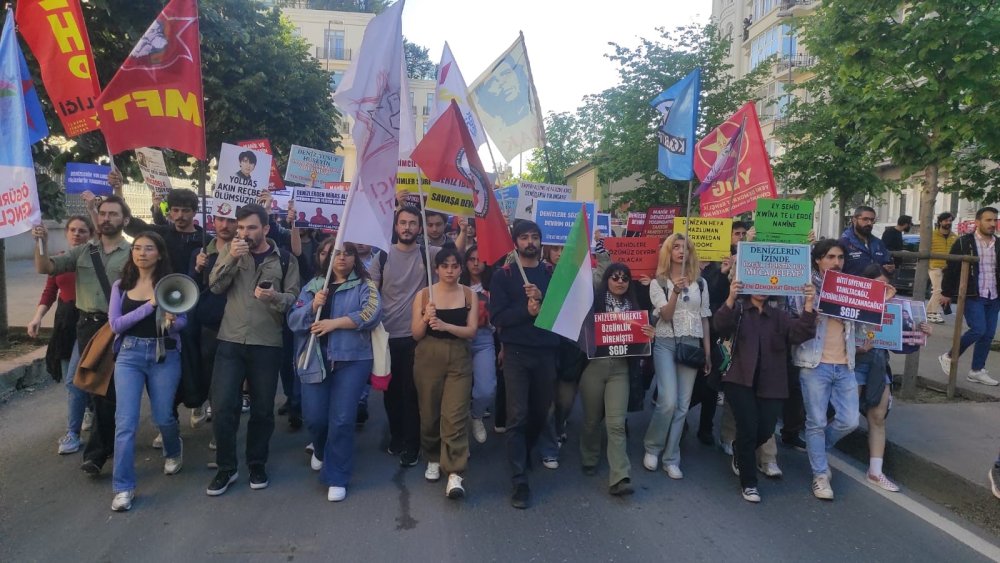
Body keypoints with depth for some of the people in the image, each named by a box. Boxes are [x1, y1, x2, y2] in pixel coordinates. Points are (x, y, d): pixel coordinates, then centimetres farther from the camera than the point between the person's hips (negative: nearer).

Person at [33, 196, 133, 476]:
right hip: (89, 326, 4)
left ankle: (97, 451, 9)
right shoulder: (83, 251, 10)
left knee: (110, 388, 0)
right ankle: (109, 443, 27)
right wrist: (41, 242, -13)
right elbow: (45, 268, 4)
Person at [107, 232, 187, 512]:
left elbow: (183, 321, -3)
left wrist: (172, 322, -27)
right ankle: (123, 486, 4)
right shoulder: (121, 285, 4)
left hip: (164, 355, -1)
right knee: (125, 421, -5)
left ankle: (173, 451, 44)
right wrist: (150, 305, -16)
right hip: (129, 354, 1)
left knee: (163, 416, 10)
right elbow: (115, 324, -5)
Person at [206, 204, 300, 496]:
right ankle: (226, 467, 16)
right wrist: (231, 258, -17)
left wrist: (275, 297, -23)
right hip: (230, 341, 1)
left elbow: (293, 297, -2)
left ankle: (257, 463, 27)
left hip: (267, 344, -1)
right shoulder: (230, 250, 7)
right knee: (223, 406, -2)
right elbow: (214, 286, -4)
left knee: (262, 409, 8)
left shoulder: (284, 259, 2)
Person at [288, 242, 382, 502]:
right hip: (315, 359, 3)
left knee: (342, 419, -3)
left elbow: (372, 313, -15)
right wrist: (313, 307, -16)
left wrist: (335, 322, -17)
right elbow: (293, 320, 3)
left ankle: (337, 478, 11)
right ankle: (321, 449, 40)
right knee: (314, 417, 5)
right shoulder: (313, 285, 11)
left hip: (352, 359, -2)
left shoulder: (365, 285, 2)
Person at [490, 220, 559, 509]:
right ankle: (520, 482, -2)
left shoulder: (553, 274, 9)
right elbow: (497, 317, -8)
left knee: (540, 413, 13)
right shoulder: (503, 276, 1)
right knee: (517, 417, -6)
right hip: (516, 353, -3)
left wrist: (542, 300, -17)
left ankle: (524, 455, 39)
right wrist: (527, 311, -21)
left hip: (546, 353, 3)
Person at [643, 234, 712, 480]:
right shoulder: (658, 283, 2)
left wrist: (708, 351, 9)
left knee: (682, 405, 2)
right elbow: (665, 315, -9)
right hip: (666, 344, -3)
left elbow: (704, 318, 13)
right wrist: (675, 291, -25)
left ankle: (671, 459, 12)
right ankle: (652, 447, 9)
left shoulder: (701, 283, 11)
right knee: (668, 401, -14)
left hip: (692, 345, 3)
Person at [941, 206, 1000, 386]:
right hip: (972, 296, -6)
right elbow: (951, 268, -4)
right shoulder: (964, 242, -5)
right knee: (978, 329, -14)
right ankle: (949, 357, 5)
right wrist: (946, 293, -5)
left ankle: (977, 371, 16)